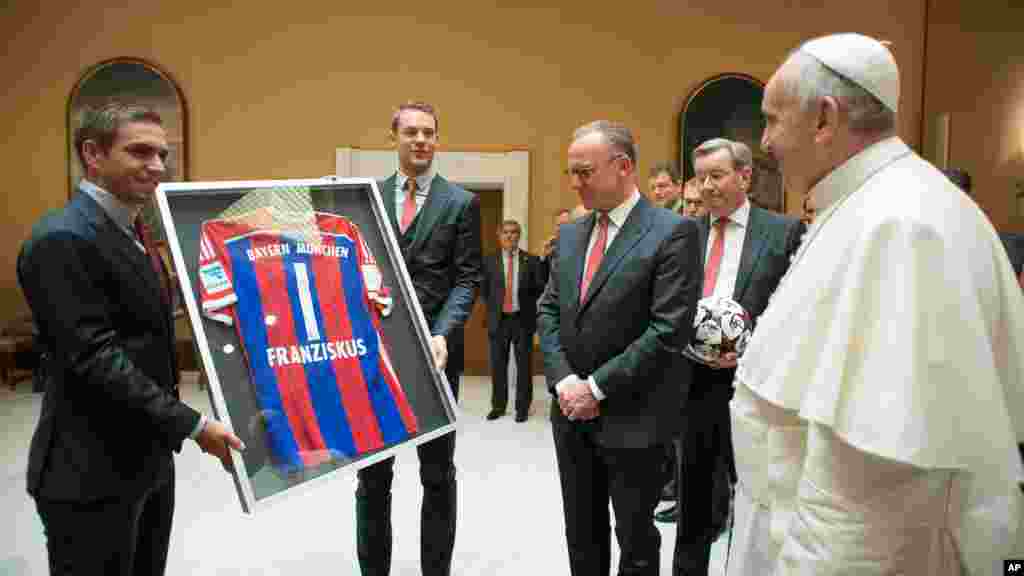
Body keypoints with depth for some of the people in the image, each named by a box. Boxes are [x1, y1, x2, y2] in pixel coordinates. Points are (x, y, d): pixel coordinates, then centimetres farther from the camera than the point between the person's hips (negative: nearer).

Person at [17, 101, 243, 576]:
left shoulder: (128, 233, 10)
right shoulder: (62, 239, -19)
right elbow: (95, 358, -24)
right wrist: (191, 425, -23)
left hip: (146, 458, 9)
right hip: (92, 473, -9)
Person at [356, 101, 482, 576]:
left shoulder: (461, 202, 1)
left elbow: (467, 278, -4)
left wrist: (442, 334, -18)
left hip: (434, 347, -2)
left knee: (438, 473, 10)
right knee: (372, 471, 11)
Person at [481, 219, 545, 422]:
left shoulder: (531, 260, 1)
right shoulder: (490, 261, 4)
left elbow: (540, 288, 0)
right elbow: (484, 290, 12)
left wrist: (527, 305, -6)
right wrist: (493, 307, 5)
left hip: (523, 320, -1)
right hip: (498, 320, 1)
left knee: (524, 365, 4)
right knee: (498, 365, 8)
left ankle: (522, 407, 15)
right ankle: (498, 405, 21)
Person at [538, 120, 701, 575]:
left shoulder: (673, 232, -11)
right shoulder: (570, 234, 9)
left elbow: (669, 330, -18)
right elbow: (548, 311, 9)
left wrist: (596, 386, -16)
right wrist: (563, 381, -7)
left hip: (632, 419, -6)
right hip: (572, 412, 6)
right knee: (581, 537, 18)